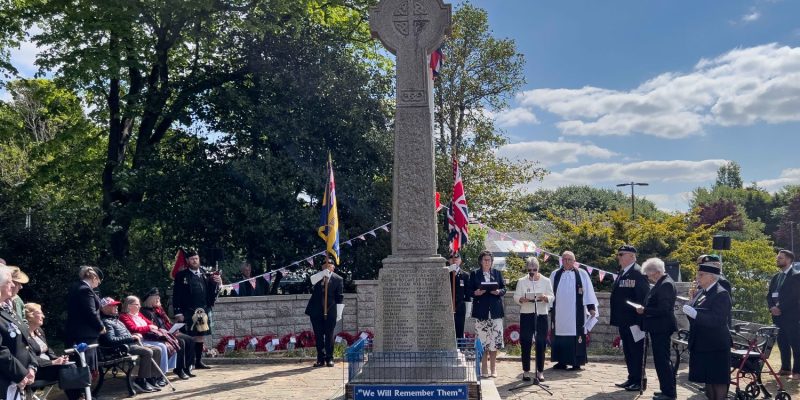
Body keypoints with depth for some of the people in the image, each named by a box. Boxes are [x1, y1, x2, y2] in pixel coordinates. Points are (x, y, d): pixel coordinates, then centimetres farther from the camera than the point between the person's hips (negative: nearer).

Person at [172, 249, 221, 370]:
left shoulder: (206, 275, 14)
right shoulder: (181, 276, 0)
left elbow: (211, 292, 14)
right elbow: (176, 295, -4)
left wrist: (217, 283, -6)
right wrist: (178, 313, -11)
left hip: (203, 311, 5)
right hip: (188, 313, -4)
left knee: (200, 336, 8)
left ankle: (199, 361, 17)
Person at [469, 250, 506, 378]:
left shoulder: (498, 273, 13)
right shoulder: (474, 274, 7)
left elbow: (504, 289, 11)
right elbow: (469, 291, 5)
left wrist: (498, 292, -10)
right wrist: (476, 293, -15)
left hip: (495, 311, 1)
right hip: (481, 311, -1)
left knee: (495, 340, -1)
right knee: (482, 340, -1)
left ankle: (493, 368, 9)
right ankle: (484, 368, 7)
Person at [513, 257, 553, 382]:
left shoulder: (546, 281, 7)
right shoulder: (522, 281, 7)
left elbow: (552, 297, 5)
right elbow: (516, 297, 4)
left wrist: (545, 297, -17)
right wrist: (522, 299, -17)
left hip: (542, 315, 0)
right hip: (526, 315, 0)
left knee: (541, 344, 1)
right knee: (526, 343, 1)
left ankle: (540, 371, 10)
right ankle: (526, 371, 11)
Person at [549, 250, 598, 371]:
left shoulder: (582, 274, 3)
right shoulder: (555, 275, 9)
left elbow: (588, 292, 2)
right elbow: (550, 292, 13)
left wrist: (591, 307, -3)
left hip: (576, 314, -2)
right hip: (559, 314, 3)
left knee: (575, 337, -4)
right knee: (560, 337, 4)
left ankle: (577, 362, 4)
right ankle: (562, 361, 14)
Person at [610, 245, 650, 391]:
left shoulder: (638, 273, -15)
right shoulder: (622, 273, 14)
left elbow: (644, 298, -19)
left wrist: (639, 321, -22)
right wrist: (617, 319, 15)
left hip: (634, 321, -9)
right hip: (624, 321, 9)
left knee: (636, 351, 1)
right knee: (628, 351, 15)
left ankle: (639, 381, 10)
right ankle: (632, 378, 24)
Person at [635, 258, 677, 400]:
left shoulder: (666, 284, -18)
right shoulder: (661, 283, 13)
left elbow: (663, 309, -24)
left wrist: (644, 310, -17)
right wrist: (645, 309, 6)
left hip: (662, 329, -10)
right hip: (658, 329, 10)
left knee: (662, 360, -4)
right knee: (661, 360, 17)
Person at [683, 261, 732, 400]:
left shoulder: (721, 294, -15)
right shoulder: (702, 292, 11)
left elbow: (718, 320, -26)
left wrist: (695, 313, -30)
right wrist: (689, 310, 1)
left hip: (716, 346, -8)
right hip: (702, 345, 8)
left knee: (718, 380, 1)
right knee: (707, 379, 16)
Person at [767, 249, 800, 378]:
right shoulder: (775, 277, 17)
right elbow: (769, 295, 14)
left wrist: (780, 308, -16)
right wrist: (772, 307, -4)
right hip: (778, 316, 7)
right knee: (782, 344, 10)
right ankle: (785, 368, 18)